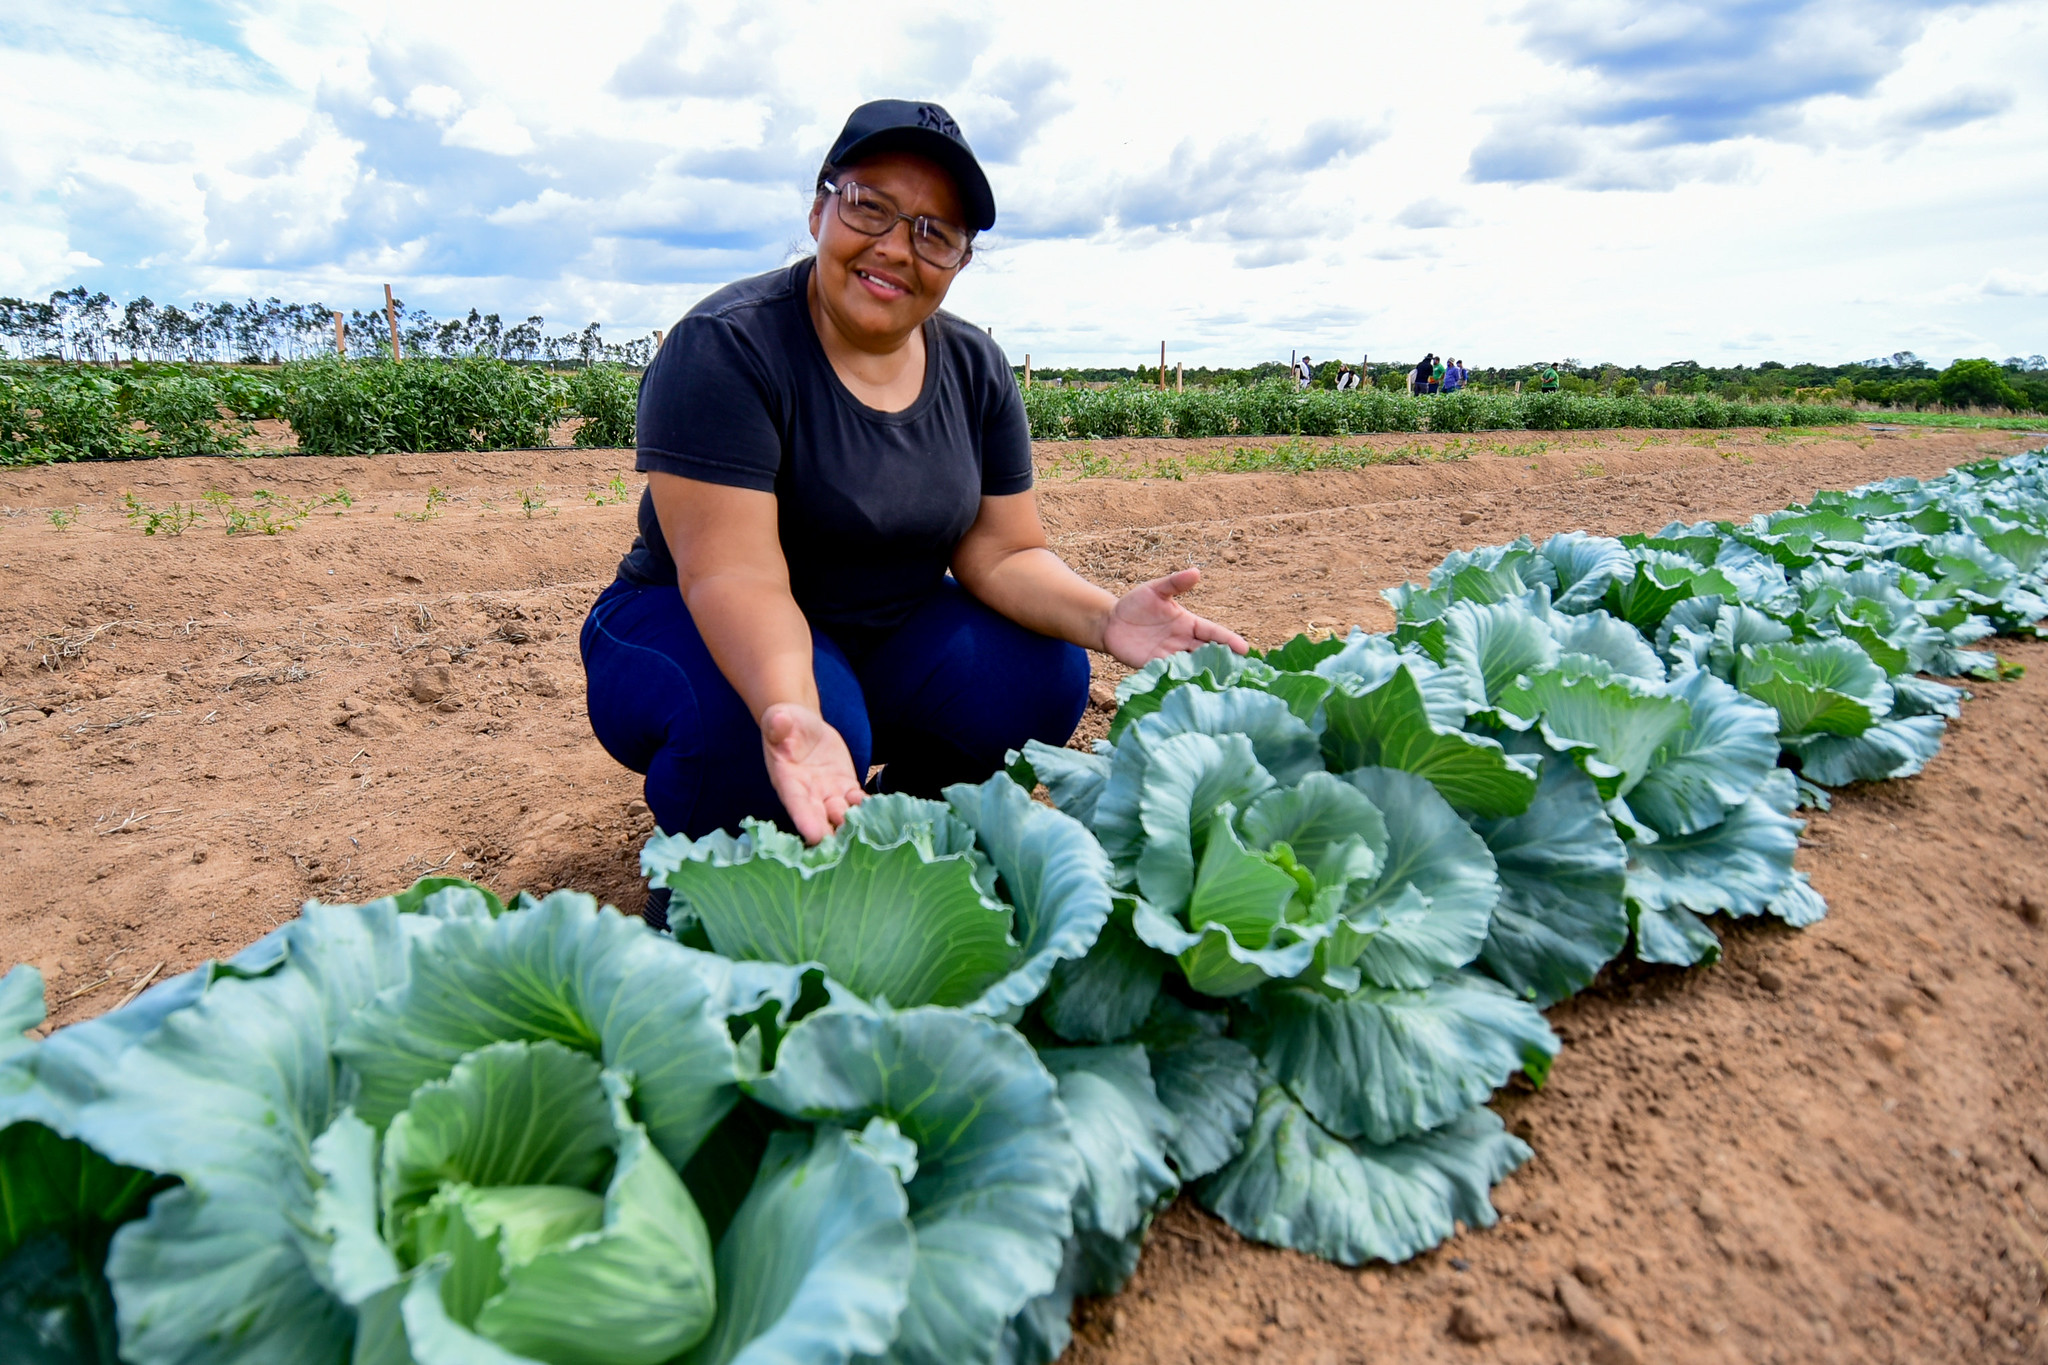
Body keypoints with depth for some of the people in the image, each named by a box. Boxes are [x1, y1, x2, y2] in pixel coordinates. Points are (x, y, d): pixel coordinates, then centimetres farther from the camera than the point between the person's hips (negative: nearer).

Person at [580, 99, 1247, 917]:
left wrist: (1103, 618, -25)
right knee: (763, 725, -36)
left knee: (1039, 680, -19)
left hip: (884, 637, 5)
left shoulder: (975, 368, -2)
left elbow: (1002, 554, -5)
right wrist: (790, 713, -48)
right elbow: (734, 573, -29)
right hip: (699, 634, -4)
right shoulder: (726, 348, -19)